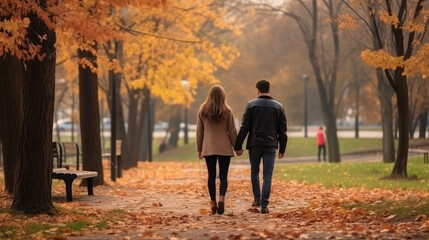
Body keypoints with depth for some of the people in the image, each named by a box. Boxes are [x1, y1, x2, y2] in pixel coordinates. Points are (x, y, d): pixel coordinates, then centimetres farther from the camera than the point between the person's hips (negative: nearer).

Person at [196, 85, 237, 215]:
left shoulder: (203, 110, 1)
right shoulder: (227, 111, -4)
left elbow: (199, 131, 6)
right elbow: (232, 131, -1)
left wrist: (199, 148, 13)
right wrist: (236, 146, 9)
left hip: (208, 148, 1)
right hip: (224, 148, -1)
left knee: (211, 175, 7)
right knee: (223, 175, 1)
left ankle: (213, 203, 7)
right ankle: (221, 198, -21)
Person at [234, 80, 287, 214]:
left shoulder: (251, 105, -1)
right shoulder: (278, 107, 5)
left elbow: (244, 127, -5)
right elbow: (283, 131, 7)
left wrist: (238, 146, -1)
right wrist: (282, 149, 14)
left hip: (254, 144, 0)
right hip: (271, 146, 1)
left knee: (254, 172, 19)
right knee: (267, 175, 0)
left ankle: (257, 198, 16)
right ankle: (264, 205, -7)